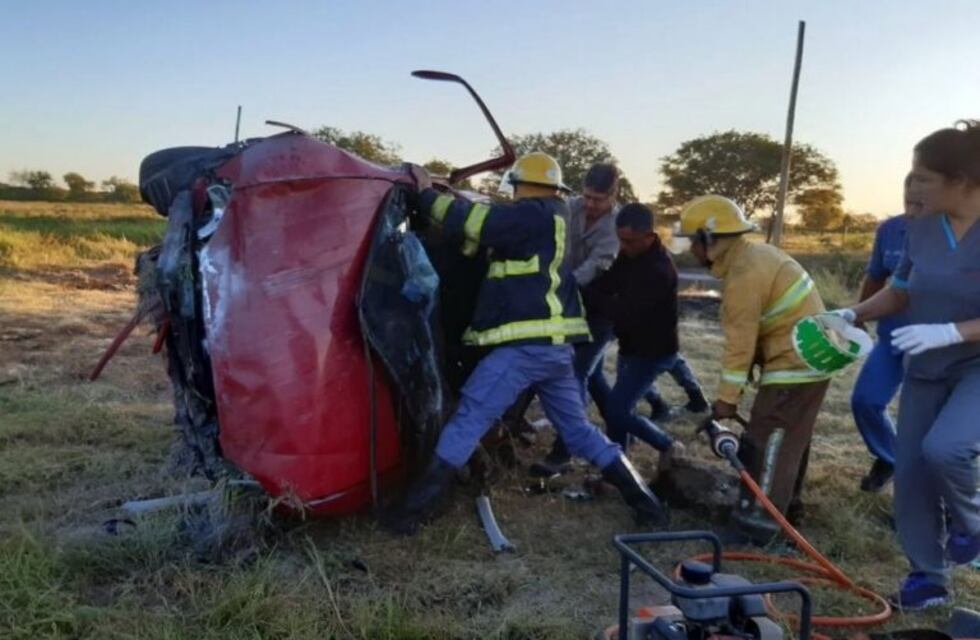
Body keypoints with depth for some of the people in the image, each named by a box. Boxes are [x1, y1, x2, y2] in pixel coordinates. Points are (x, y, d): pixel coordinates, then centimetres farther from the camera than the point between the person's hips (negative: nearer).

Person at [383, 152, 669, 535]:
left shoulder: (532, 215, -6)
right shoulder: (552, 219, 21)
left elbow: (477, 223, -13)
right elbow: (488, 228, 28)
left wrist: (427, 194, 0)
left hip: (525, 346, -9)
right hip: (557, 346, 9)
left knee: (468, 421, -5)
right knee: (578, 429, 19)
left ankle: (414, 510, -4)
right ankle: (645, 502, 23)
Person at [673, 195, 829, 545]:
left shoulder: (744, 273, -23)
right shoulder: (753, 255, 10)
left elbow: (740, 341, -21)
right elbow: (749, 333, 11)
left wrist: (727, 397, -14)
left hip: (793, 364, -11)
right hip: (804, 358, 11)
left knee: (767, 442, -8)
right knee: (788, 439, 20)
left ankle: (756, 524, -6)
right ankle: (784, 505, 34)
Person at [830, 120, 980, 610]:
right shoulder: (922, 229, -2)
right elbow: (900, 292, 10)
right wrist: (851, 315, -4)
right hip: (927, 370, 6)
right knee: (910, 472, 5)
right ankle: (927, 577, 23)